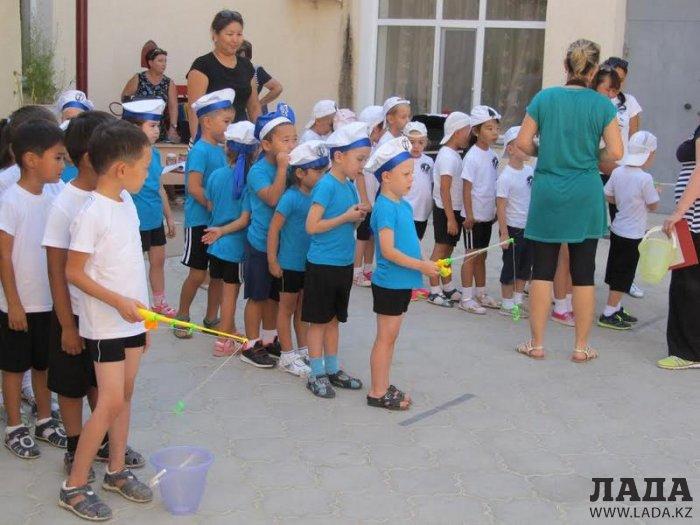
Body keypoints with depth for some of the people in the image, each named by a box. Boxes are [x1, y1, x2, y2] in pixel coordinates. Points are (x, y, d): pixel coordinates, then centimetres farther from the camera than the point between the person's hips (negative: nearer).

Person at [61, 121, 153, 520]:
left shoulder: (127, 202, 6)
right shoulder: (93, 213, -19)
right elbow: (73, 272, -17)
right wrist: (118, 302, -23)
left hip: (132, 318, 8)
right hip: (105, 324, -8)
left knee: (125, 396, 14)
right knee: (111, 403, -6)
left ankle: (117, 470, 27)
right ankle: (75, 486, 6)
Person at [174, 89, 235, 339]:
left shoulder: (220, 151, 10)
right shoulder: (200, 150, -15)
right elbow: (194, 187, -22)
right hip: (200, 222, -7)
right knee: (197, 274, 1)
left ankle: (211, 319, 24)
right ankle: (182, 317, 19)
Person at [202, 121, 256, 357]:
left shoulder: (216, 175, -3)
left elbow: (211, 207, 8)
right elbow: (245, 219, -17)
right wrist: (222, 231, -10)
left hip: (217, 242, 5)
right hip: (236, 244, -4)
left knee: (227, 290, 18)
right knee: (231, 291, 5)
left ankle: (230, 331, 33)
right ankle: (223, 342, 11)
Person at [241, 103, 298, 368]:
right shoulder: (258, 171, -15)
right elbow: (273, 198, -29)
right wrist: (282, 168, -27)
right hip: (260, 244, -6)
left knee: (274, 295, 18)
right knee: (257, 295, 3)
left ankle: (269, 339, 33)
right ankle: (251, 346, 15)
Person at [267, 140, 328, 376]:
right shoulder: (291, 197, -19)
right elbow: (274, 228, -16)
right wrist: (272, 261, -14)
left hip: (310, 262, 6)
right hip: (290, 263, -6)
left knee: (304, 307, 18)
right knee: (287, 308, 8)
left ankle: (304, 350, 31)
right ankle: (287, 355, 18)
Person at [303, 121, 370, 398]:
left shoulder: (350, 186, 7)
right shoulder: (325, 186, -17)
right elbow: (312, 226, -20)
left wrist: (359, 215, -4)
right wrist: (346, 217, -19)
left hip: (343, 264, 8)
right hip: (322, 264, -8)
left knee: (334, 318, 17)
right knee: (318, 320, 4)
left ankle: (333, 370, 27)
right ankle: (317, 374, 13)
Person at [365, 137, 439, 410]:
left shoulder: (404, 205, 10)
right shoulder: (385, 207, -18)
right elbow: (388, 250, -24)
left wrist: (427, 265, 7)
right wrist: (420, 265, -20)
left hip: (402, 282, 9)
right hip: (389, 283, -9)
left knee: (391, 337, 16)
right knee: (385, 337, 0)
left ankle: (384, 386, 26)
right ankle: (377, 393, 9)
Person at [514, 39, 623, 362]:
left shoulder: (544, 98, -2)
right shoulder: (602, 105, -4)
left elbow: (522, 143, -2)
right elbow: (616, 153, -7)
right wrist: (590, 156, 12)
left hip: (548, 192, 0)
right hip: (585, 195, 0)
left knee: (542, 270, 8)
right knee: (583, 273, 7)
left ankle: (537, 343, 14)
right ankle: (581, 347, 15)